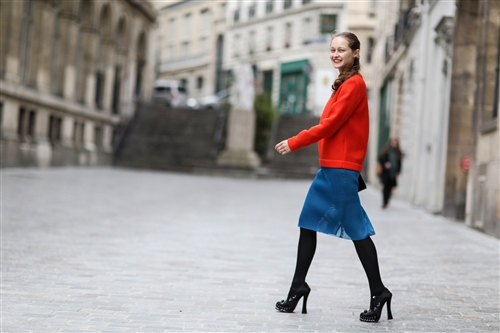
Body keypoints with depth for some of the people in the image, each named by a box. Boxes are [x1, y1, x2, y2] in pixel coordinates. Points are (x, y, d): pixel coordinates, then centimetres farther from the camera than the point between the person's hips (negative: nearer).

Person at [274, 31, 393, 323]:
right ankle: (299, 287, 19)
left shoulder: (354, 84, -11)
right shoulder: (345, 84, 18)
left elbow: (331, 124, -16)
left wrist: (294, 143, -11)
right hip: (330, 167, 10)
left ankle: (378, 292, 4)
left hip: (341, 169, -10)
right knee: (308, 225, 11)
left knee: (356, 229, -5)